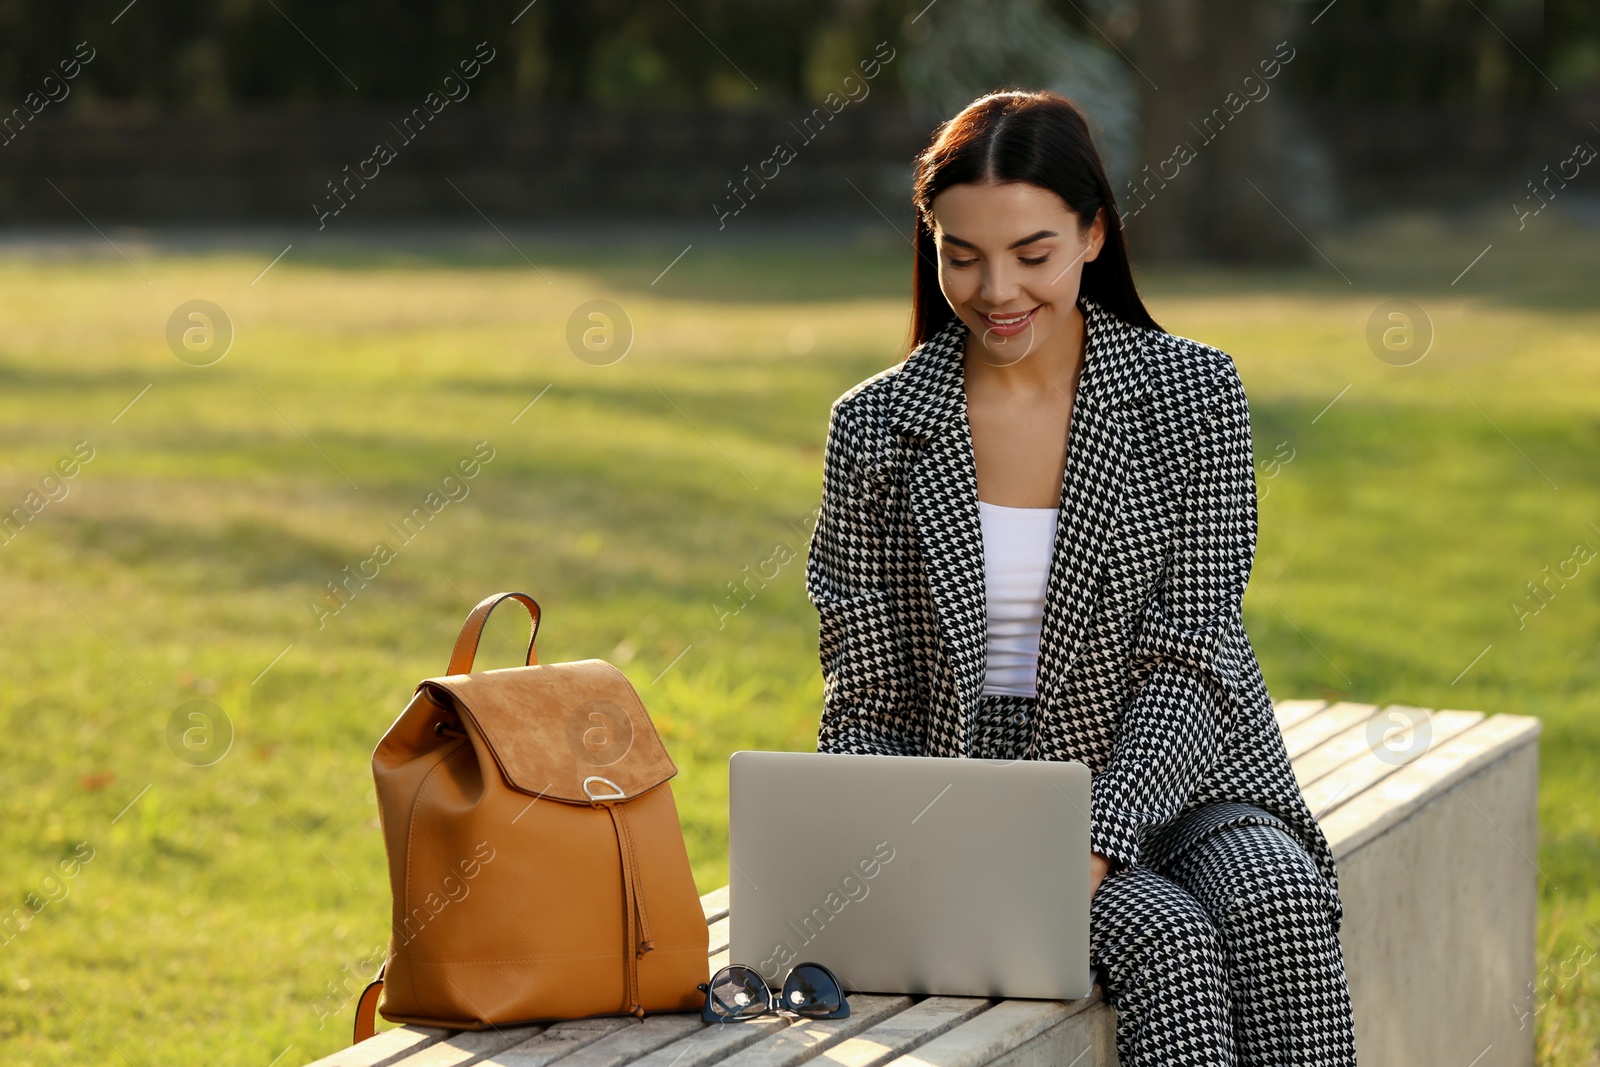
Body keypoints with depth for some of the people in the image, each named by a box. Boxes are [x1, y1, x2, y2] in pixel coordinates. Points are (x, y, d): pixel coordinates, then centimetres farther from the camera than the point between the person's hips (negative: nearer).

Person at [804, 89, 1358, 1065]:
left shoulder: (1195, 393, 1)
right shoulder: (876, 428, 2)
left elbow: (1191, 656, -6)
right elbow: (865, 706, 4)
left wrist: (1098, 840, -22)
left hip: (1175, 789, 1)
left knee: (1277, 907, -32)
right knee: (1167, 939, -31)